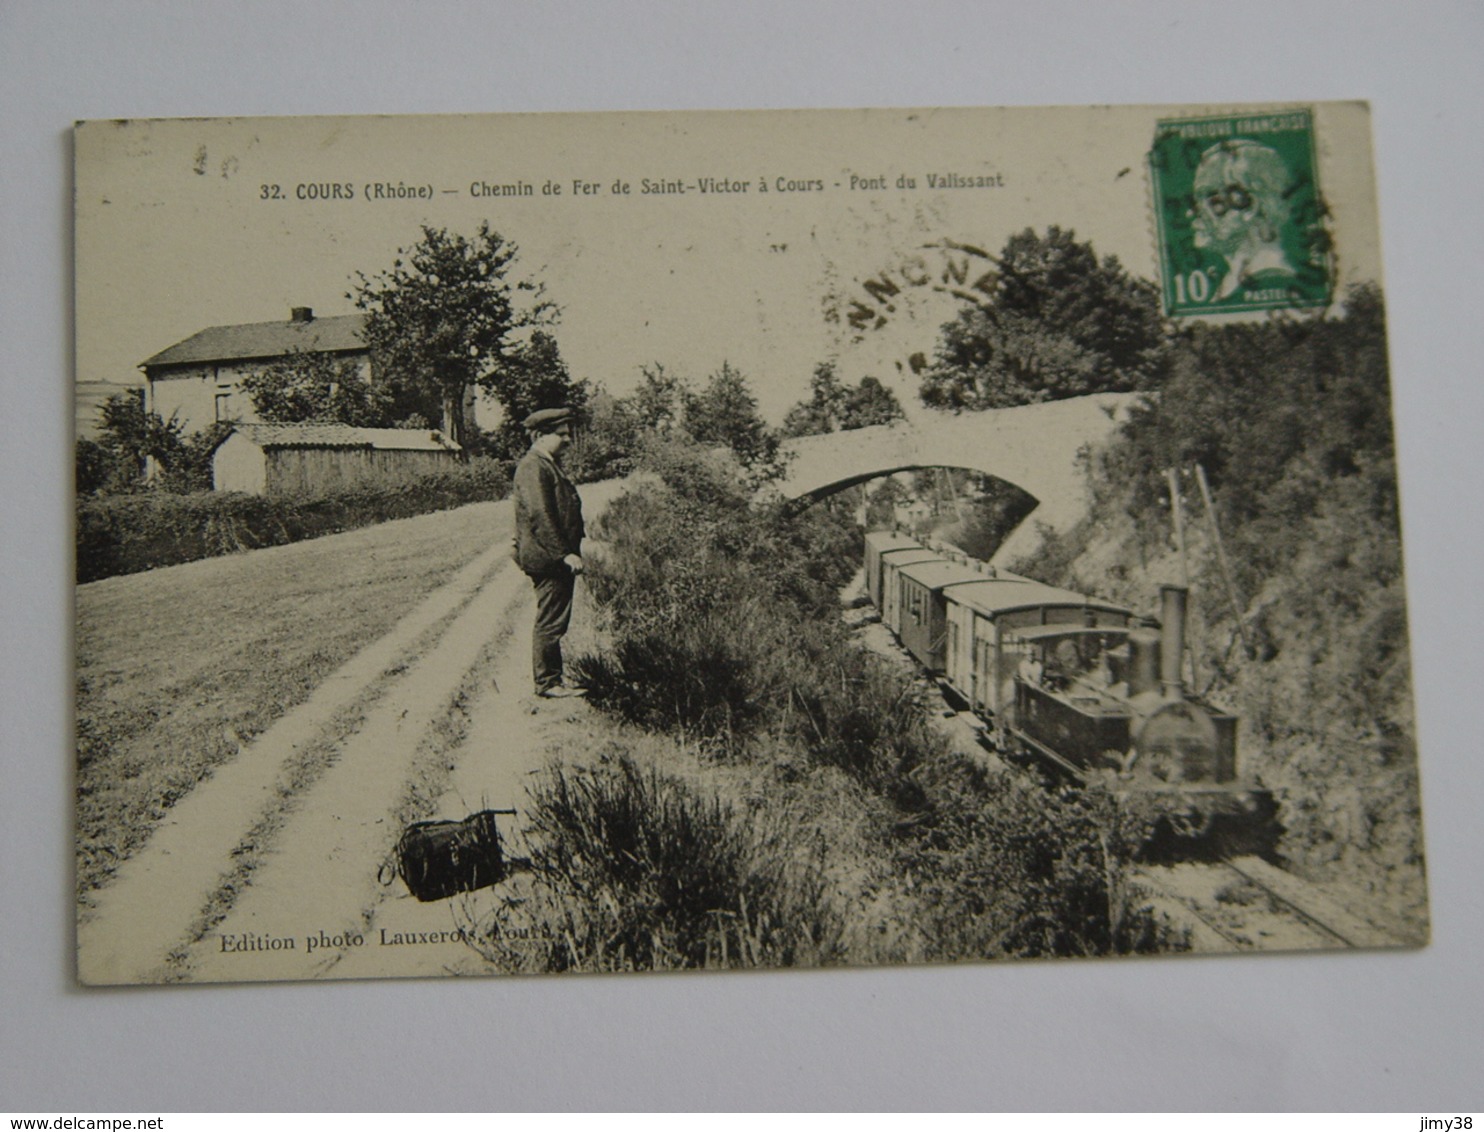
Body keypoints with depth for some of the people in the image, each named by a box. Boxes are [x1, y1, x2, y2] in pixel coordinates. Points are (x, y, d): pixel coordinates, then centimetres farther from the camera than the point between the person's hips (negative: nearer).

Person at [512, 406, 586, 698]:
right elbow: (539, 515, -23)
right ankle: (547, 682, 2)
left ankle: (551, 681, 20)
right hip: (548, 559, -11)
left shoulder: (548, 465, 18)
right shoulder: (533, 467, -15)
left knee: (553, 623, 14)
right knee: (550, 622, -5)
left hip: (557, 558, 11)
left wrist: (571, 551, 20)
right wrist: (564, 553, -23)